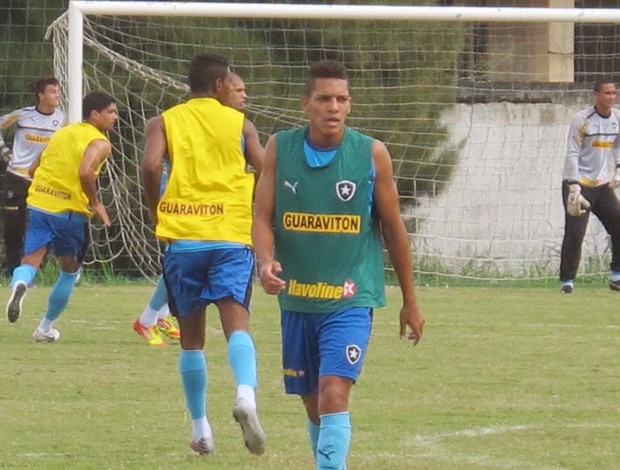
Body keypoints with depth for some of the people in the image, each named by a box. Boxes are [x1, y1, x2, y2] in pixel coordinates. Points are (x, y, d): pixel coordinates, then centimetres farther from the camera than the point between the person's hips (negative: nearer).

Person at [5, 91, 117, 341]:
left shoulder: (62, 133, 16)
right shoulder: (99, 143, -6)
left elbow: (33, 169, 20)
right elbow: (85, 172, -24)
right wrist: (95, 203, -12)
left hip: (39, 205, 4)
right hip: (70, 212, -4)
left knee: (30, 261, -5)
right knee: (70, 269, 17)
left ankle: (20, 284, -41)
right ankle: (46, 327, 23)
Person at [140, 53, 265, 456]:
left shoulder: (164, 122, 7)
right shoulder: (240, 124, 7)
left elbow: (151, 167, -10)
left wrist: (158, 214, 4)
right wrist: (259, 219, 18)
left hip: (182, 239, 1)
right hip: (232, 237, -1)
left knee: (191, 334, 14)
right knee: (236, 321, -11)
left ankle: (200, 427, 18)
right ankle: (246, 394, -39)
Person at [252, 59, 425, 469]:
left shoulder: (372, 154, -5)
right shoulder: (280, 148, 0)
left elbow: (393, 227, 4)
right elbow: (263, 217, 1)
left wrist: (410, 300, 9)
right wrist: (266, 262, -21)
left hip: (351, 299, -3)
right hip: (296, 297, 3)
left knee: (334, 394, -19)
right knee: (313, 405, 14)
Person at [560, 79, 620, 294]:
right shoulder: (582, 119, -14)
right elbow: (572, 154, -16)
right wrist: (574, 187, -24)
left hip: (602, 184, 6)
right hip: (579, 183, -6)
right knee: (574, 234, -11)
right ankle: (567, 281, -3)